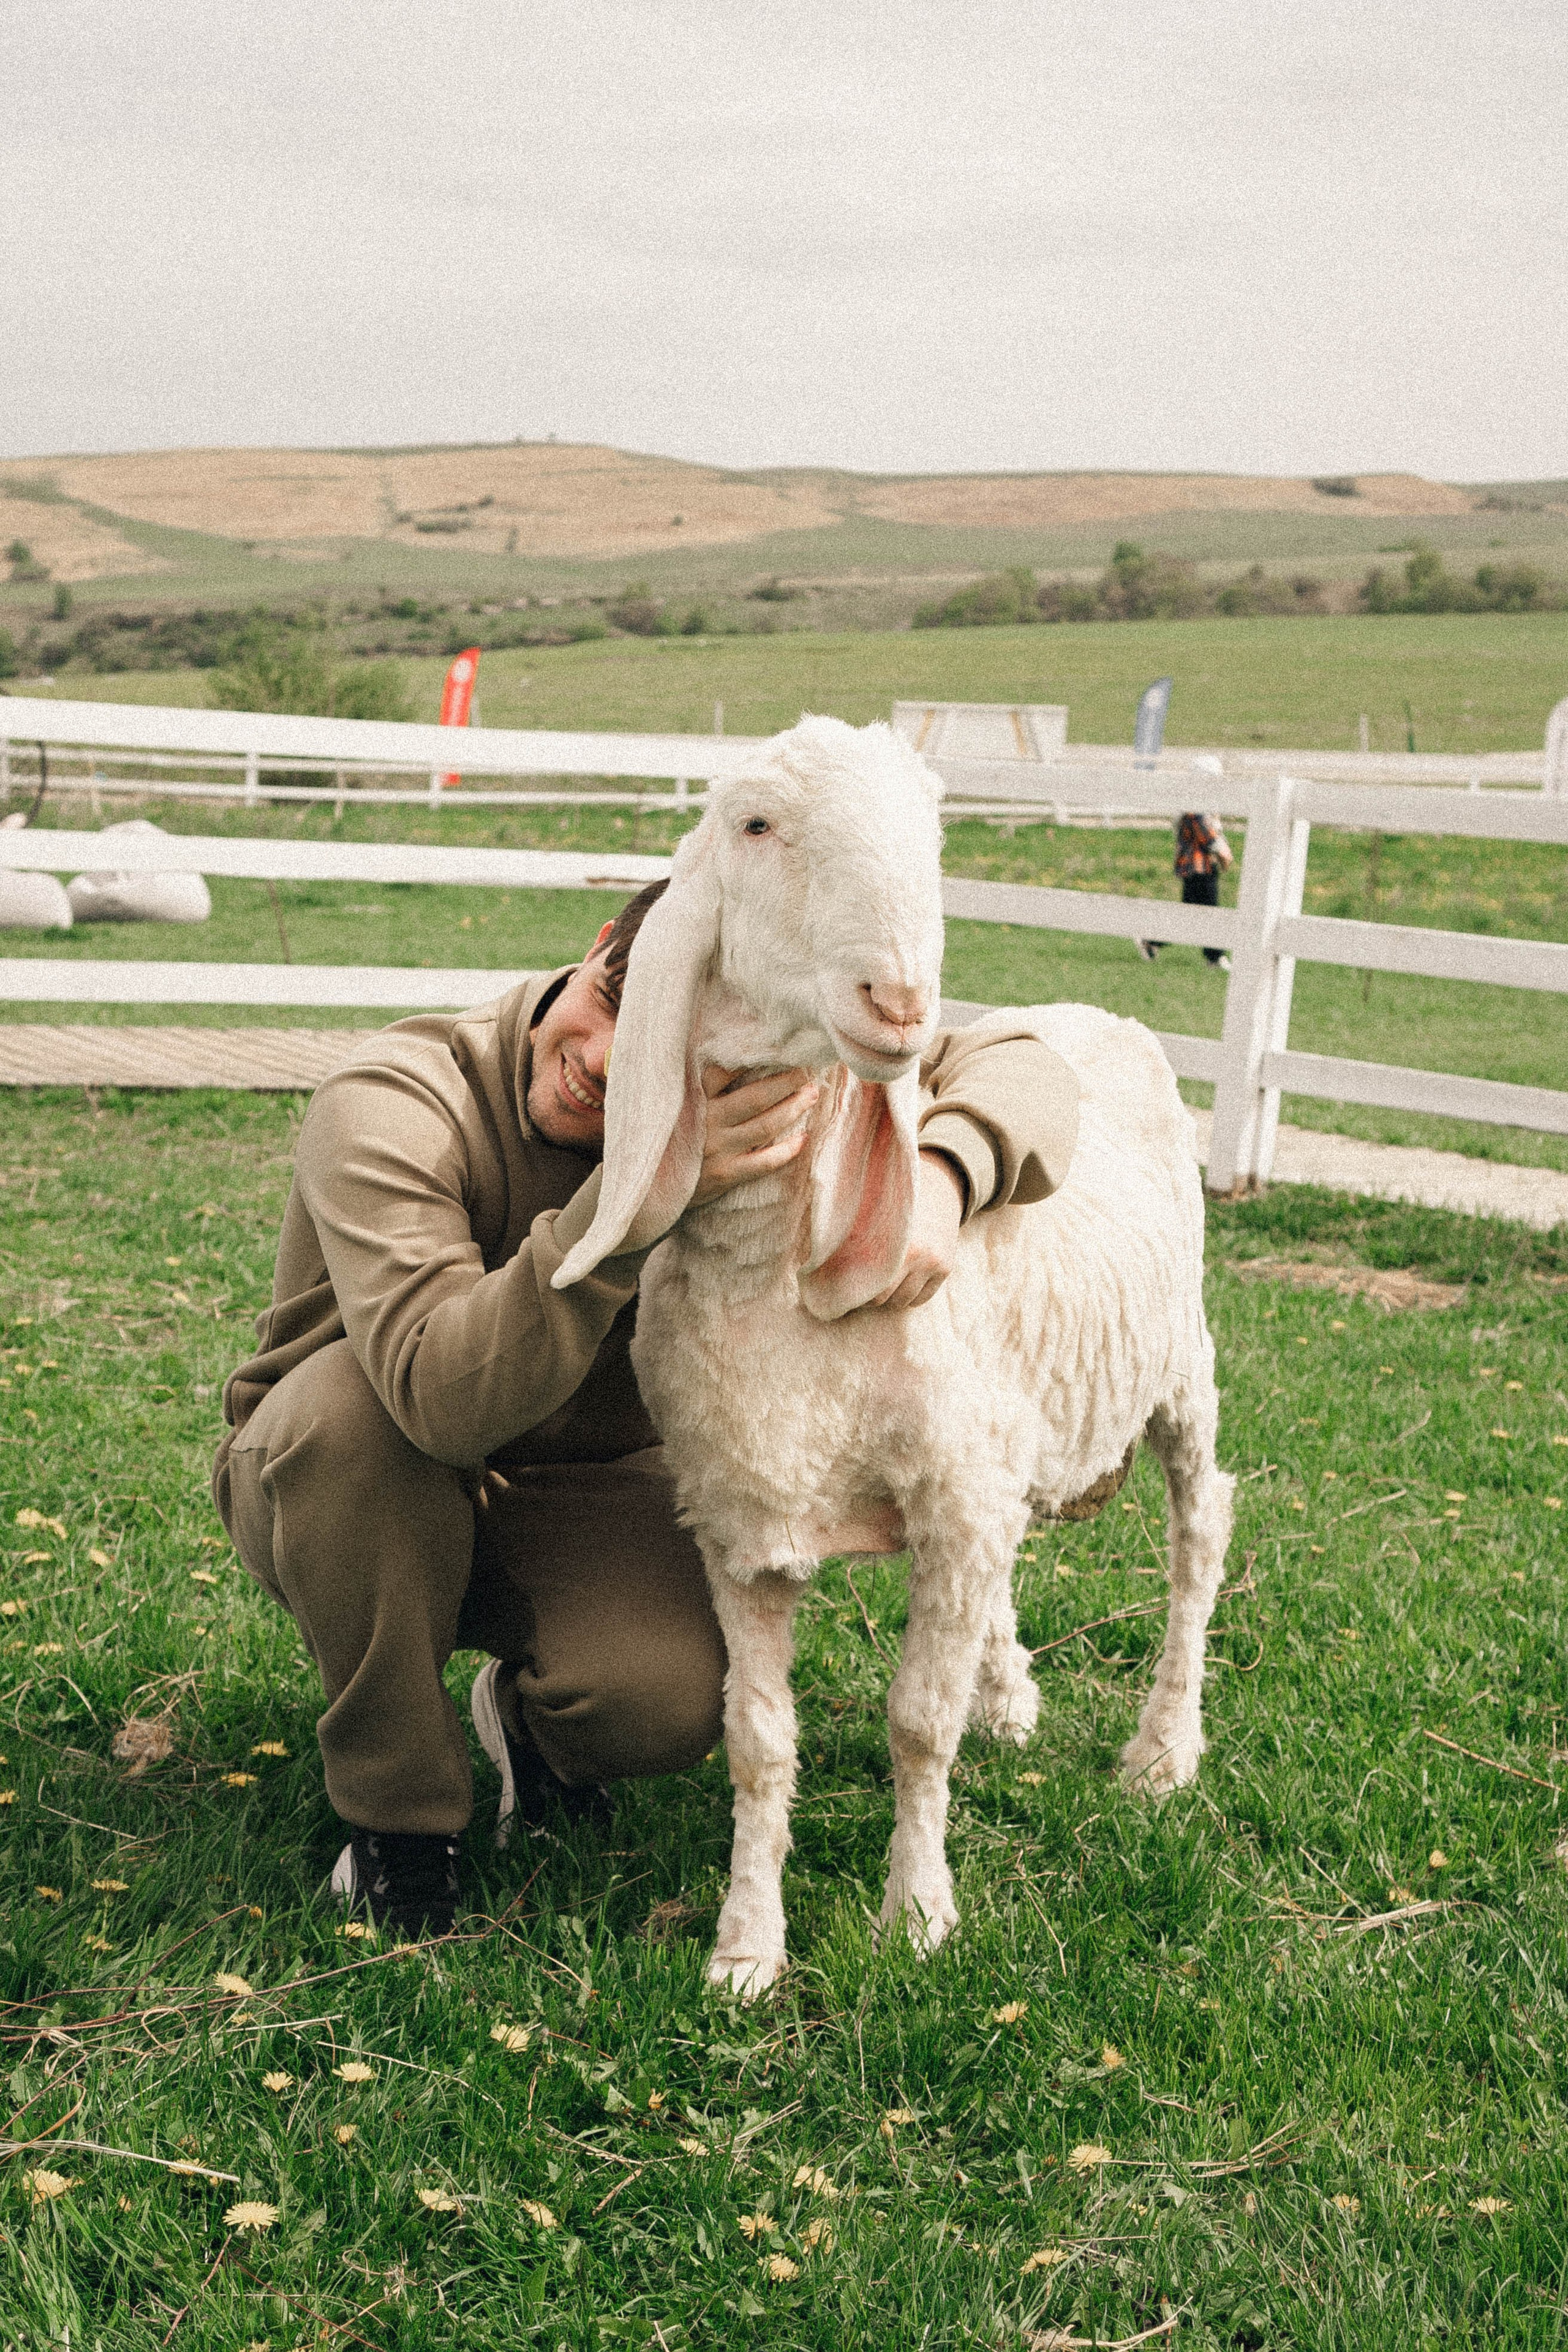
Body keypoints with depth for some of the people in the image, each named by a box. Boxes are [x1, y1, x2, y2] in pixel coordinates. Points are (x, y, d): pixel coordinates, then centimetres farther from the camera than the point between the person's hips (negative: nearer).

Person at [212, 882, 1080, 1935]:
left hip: (582, 1494, 2)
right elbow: (445, 1396, -44)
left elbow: (1021, 1065, -16)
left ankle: (527, 1711, 10)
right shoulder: (393, 1106, -30)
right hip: (327, 1484, -2)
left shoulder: (739, 1115, -15)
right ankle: (399, 1809, -16)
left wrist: (939, 1175, -39)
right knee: (356, 1394, -38)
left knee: (671, 1700, -30)